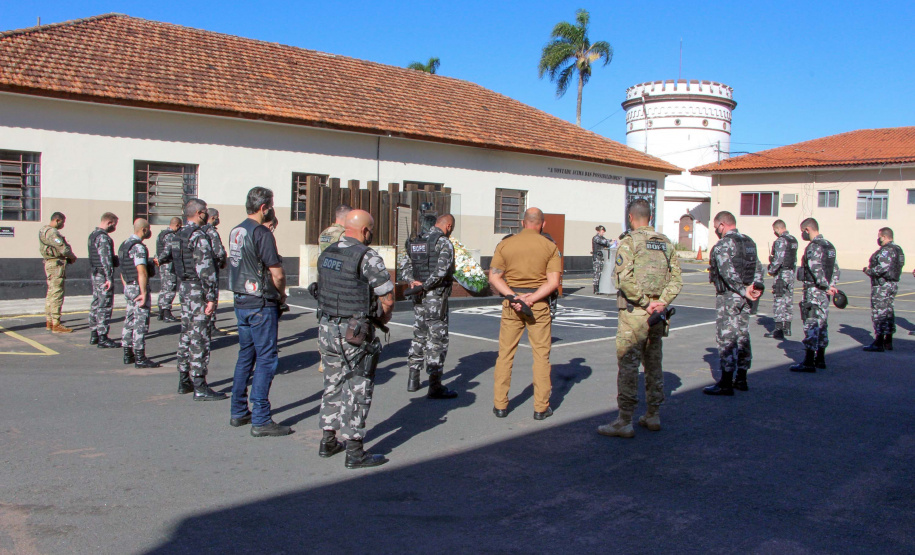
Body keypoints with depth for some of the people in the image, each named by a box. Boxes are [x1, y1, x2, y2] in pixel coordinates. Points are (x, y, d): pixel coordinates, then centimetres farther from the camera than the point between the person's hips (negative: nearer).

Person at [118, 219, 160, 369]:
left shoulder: (124, 245, 14)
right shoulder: (138, 247, -17)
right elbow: (142, 272, -25)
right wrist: (144, 293, -24)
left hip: (128, 287, 10)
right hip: (139, 288, -10)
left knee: (130, 321, 14)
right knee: (141, 323, -7)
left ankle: (128, 355, 20)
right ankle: (140, 359, -5)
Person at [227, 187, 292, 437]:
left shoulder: (235, 231, 10)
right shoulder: (261, 233, -16)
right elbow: (277, 273, -17)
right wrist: (282, 294, 1)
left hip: (241, 302, 9)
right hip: (261, 304, -9)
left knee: (245, 356, 16)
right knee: (266, 360, -4)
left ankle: (238, 412, 23)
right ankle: (260, 420, -2)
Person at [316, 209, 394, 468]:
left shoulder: (326, 254, 8)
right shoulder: (368, 257, -15)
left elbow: (323, 290, 14)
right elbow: (387, 298, -14)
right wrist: (383, 318, 7)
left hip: (325, 329, 7)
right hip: (355, 334, -7)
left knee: (333, 386, 19)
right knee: (358, 391, 2)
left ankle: (328, 442, 28)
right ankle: (355, 452, 7)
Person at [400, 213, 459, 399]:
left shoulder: (416, 241, 13)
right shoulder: (444, 243, -11)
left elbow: (404, 264, 9)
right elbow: (442, 269, -23)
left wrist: (412, 281, -6)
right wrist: (426, 286, -16)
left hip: (419, 297, 8)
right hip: (436, 297, -7)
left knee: (419, 336, 19)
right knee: (437, 339, -3)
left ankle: (413, 379, 24)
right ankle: (435, 386, -1)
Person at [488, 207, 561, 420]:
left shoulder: (504, 245, 2)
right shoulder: (550, 247, -2)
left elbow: (494, 277, -4)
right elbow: (553, 281, -11)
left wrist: (513, 297, -12)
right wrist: (532, 298, -13)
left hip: (511, 302, 1)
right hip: (539, 304, -1)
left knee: (505, 353, 9)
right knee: (541, 354, 7)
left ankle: (500, 405, 12)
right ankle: (541, 407, 10)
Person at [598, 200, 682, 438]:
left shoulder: (630, 241, -9)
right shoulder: (666, 243, 11)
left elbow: (623, 277, -21)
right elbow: (676, 278, 4)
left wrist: (644, 302, -14)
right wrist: (662, 302, -4)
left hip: (634, 312, -6)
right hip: (657, 315, 6)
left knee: (628, 365, -3)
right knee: (654, 363, 16)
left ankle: (624, 421, -2)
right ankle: (653, 416, 25)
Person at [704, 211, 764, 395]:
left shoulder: (722, 245, -13)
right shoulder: (749, 242, 13)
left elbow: (729, 273, -22)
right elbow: (757, 267, 6)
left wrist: (743, 290, -17)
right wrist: (757, 285, -5)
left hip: (728, 296, -8)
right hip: (744, 298, 8)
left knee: (726, 338, -5)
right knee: (743, 336, 14)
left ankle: (726, 383, -4)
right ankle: (741, 379, 22)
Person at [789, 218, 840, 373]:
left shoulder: (813, 246, -14)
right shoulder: (829, 246, 16)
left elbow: (816, 269, -24)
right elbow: (835, 268, 17)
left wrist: (826, 286, -17)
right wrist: (832, 285, 11)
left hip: (814, 290, -9)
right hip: (825, 292, 9)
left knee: (811, 325, -8)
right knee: (822, 324, 15)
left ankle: (809, 362, -8)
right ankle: (820, 359, 22)